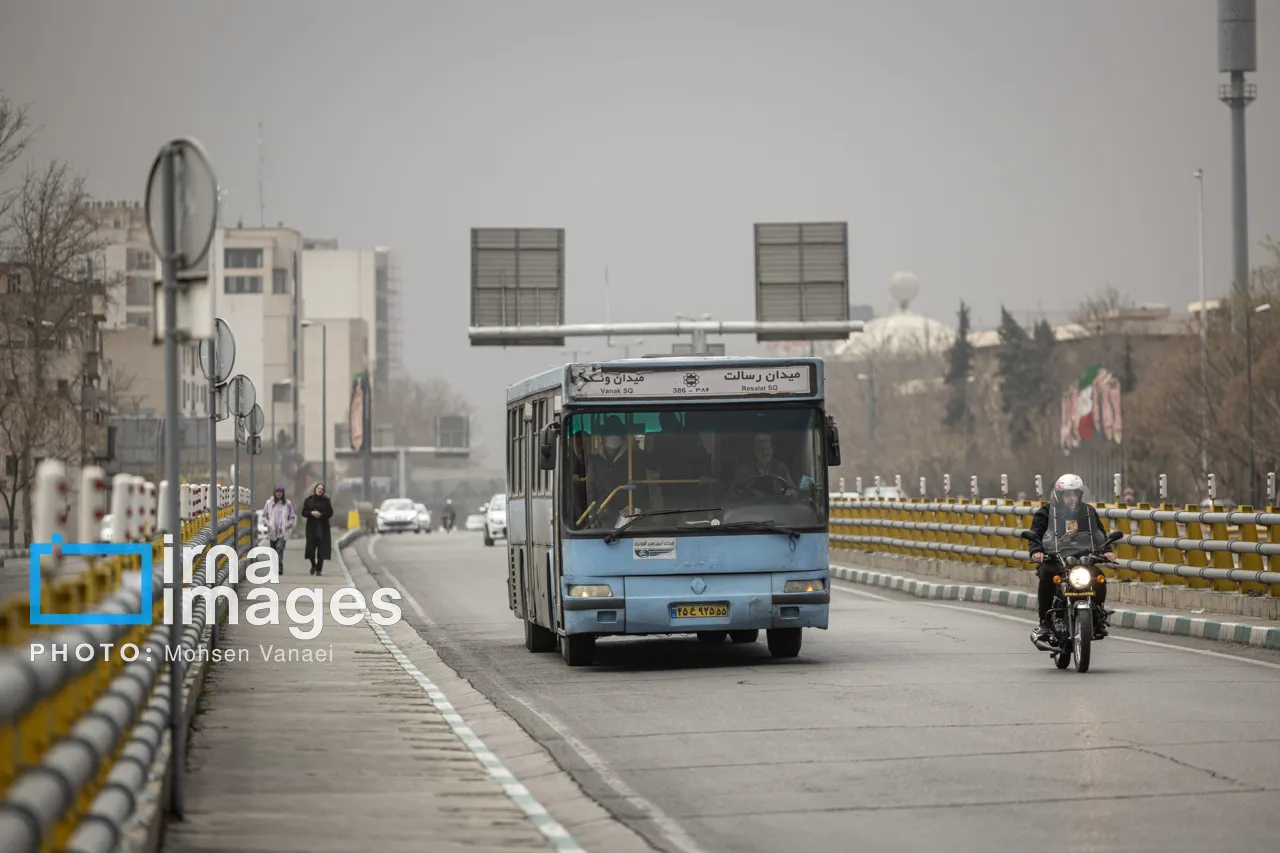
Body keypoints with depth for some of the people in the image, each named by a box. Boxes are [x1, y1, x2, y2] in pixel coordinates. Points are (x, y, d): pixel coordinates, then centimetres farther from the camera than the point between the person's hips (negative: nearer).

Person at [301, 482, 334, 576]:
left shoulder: (326, 500, 3)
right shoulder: (309, 500, 5)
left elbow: (330, 513, 1)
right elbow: (303, 513, 4)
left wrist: (321, 514, -14)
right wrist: (311, 513, -14)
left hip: (323, 527, -1)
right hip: (311, 526, 1)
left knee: (322, 549, -5)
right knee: (310, 547, -4)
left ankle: (319, 569, 2)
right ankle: (313, 565, 23)